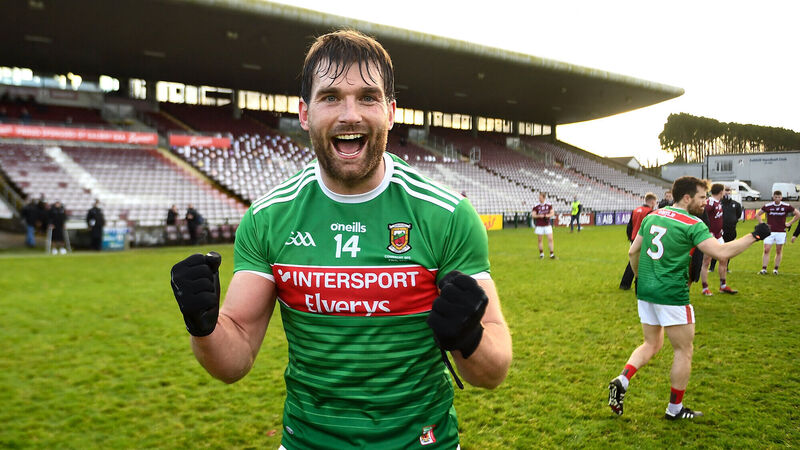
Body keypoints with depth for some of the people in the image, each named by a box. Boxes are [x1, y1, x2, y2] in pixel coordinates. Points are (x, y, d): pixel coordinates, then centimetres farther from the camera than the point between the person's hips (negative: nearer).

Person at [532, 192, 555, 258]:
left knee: (550, 239, -4)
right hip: (539, 226, -1)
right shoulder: (536, 206, -4)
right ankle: (541, 254, 19)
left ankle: (552, 254, 3)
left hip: (547, 225, 1)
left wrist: (548, 215, -15)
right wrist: (539, 216, -21)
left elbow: (552, 213, 5)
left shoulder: (549, 205, 1)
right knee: (540, 240, 5)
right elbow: (533, 215, -4)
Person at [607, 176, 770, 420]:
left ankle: (622, 380, 1)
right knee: (683, 351, 11)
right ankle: (675, 408, 21)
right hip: (672, 295, -7)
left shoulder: (651, 217, 8)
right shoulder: (692, 224, -12)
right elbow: (721, 252, -21)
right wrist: (754, 236, -9)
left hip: (646, 291, 7)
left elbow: (633, 251, 13)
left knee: (652, 344, 22)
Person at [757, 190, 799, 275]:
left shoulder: (786, 206, -1)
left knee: (779, 251, 6)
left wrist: (790, 223, 4)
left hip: (781, 232, 0)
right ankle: (764, 269, -4)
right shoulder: (767, 206, 0)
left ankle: (776, 269, 14)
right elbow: (758, 215, 13)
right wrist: (762, 224, 2)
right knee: (766, 250, -7)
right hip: (769, 231, 0)